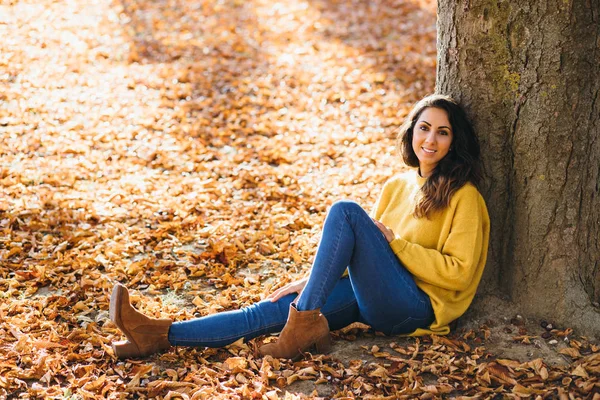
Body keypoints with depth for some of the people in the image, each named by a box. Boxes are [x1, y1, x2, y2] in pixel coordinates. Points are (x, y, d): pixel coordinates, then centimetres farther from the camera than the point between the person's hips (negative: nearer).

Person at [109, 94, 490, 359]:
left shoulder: (463, 197, -2)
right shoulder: (397, 185, 18)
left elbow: (458, 272, -9)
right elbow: (364, 250, 21)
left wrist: (395, 242, -11)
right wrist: (312, 281, 9)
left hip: (416, 308, -6)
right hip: (373, 296, 6)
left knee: (345, 211, -25)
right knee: (270, 310, -14)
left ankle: (306, 322, -25)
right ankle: (161, 335, -21)